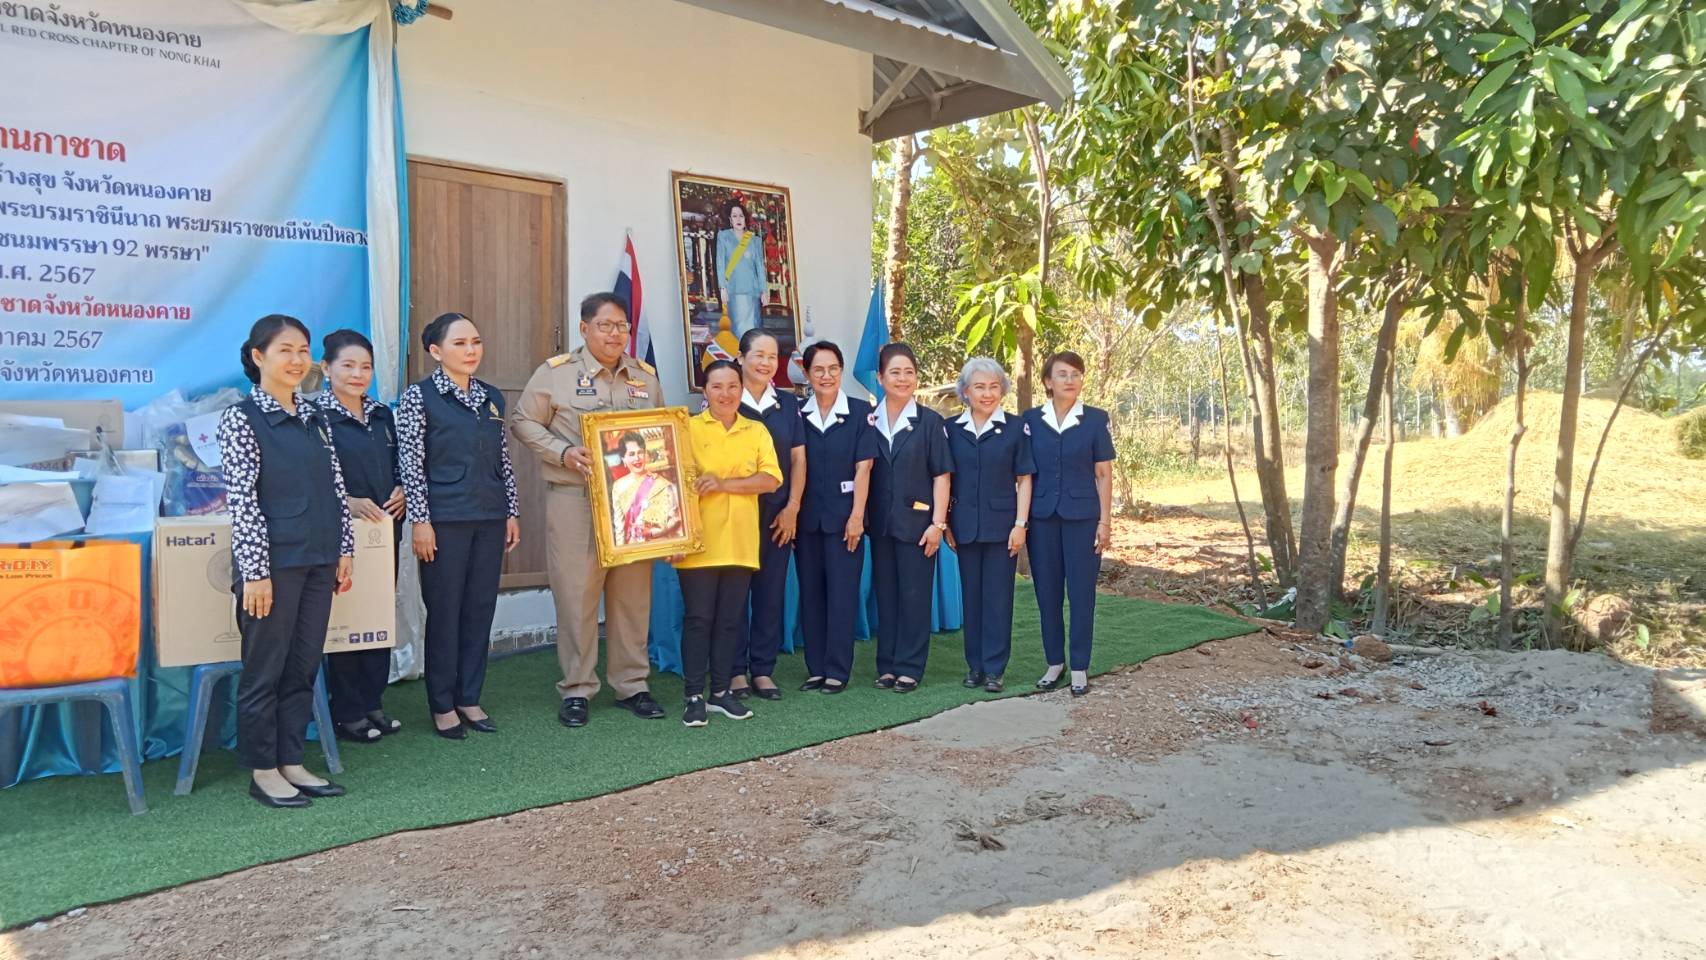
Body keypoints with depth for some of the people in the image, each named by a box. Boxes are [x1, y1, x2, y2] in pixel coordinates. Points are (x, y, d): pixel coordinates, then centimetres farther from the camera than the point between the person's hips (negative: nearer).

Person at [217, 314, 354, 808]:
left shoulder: (313, 416, 11)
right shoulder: (240, 419, -7)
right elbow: (241, 500, -12)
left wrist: (345, 548, 10)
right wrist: (255, 571, -15)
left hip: (318, 561, 6)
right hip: (274, 562, -6)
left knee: (304, 667, 11)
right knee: (265, 669, 4)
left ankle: (291, 762, 22)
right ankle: (263, 771, 16)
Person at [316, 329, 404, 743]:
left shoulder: (382, 415, 11)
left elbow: (399, 465, 18)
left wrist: (401, 492, -1)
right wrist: (346, 503, -22)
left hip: (385, 529, 6)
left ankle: (373, 702, 22)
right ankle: (347, 712, 12)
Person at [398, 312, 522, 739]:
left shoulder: (492, 397, 11)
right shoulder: (419, 396, -4)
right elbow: (410, 463, -7)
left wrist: (511, 512, 11)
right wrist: (420, 520, -12)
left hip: (489, 519, 5)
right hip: (445, 519, -5)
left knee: (481, 609, 9)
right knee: (444, 611, 2)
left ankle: (469, 698, 21)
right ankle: (442, 705, 15)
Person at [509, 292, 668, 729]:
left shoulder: (645, 375, 12)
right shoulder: (556, 372, -1)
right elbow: (523, 422, 1)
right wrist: (563, 452, -13)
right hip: (575, 500, -4)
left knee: (633, 593, 8)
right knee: (576, 593, -1)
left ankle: (631, 684, 20)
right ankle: (576, 690, 12)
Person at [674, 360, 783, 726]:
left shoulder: (757, 431, 10)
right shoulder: (688, 428, 1)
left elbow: (771, 479, -2)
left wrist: (724, 483, -14)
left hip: (741, 542, 3)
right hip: (699, 542, -3)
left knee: (730, 619, 9)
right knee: (698, 618, 0)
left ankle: (720, 691, 20)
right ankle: (693, 696, 8)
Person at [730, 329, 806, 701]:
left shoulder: (788, 403, 7)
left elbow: (798, 460, 7)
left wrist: (792, 508, -2)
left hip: (778, 514, 3)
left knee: (772, 592, 6)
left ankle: (762, 670, 15)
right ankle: (736, 671, 12)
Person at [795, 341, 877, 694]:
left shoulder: (860, 412, -2)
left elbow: (863, 468, -6)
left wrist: (857, 516, -11)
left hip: (844, 516, -3)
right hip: (807, 517, 3)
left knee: (842, 593, -1)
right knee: (810, 593, 8)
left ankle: (838, 671, 7)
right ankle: (816, 668, 17)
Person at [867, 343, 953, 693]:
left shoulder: (930, 422, -2)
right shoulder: (868, 421, 5)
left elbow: (941, 476, -3)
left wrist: (938, 523, -9)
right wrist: (862, 517, 1)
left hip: (916, 522, -3)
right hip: (880, 523, 3)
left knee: (914, 595, 1)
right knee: (885, 594, 9)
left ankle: (909, 668, 9)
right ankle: (887, 665, 18)